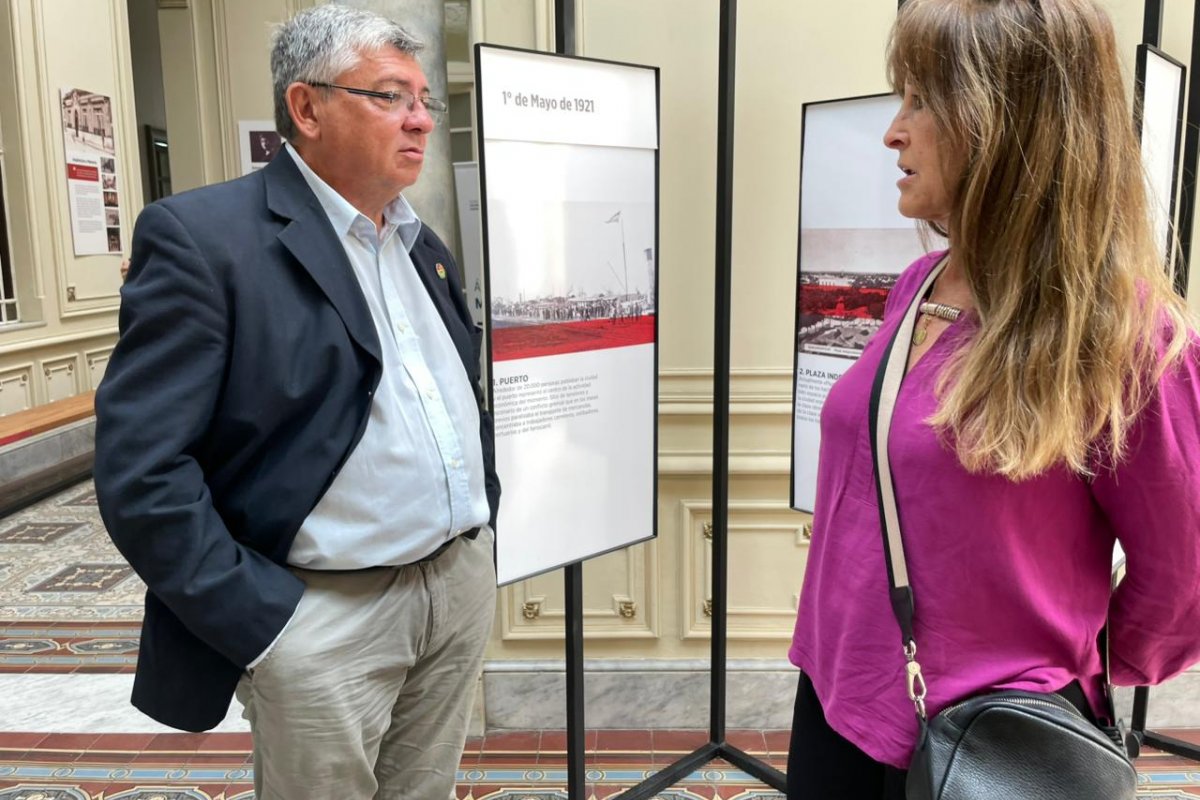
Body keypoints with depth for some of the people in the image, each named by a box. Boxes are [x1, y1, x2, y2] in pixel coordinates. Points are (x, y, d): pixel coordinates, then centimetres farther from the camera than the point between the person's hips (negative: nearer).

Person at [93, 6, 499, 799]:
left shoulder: (424, 245, 10)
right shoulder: (202, 235, -13)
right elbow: (141, 470, -17)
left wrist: (486, 524, 10)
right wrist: (261, 626, -16)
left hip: (465, 584, 7)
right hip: (329, 615, -6)